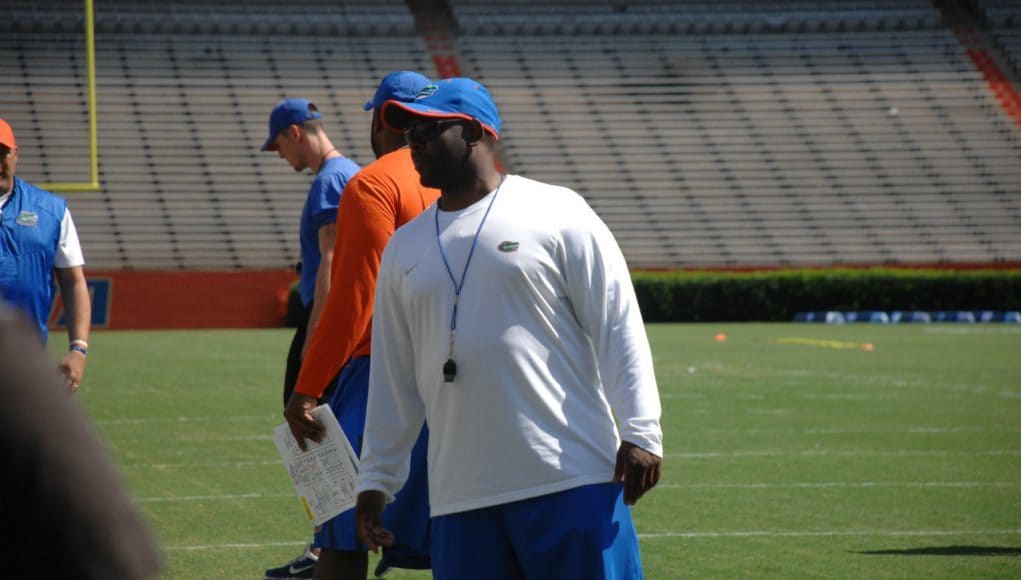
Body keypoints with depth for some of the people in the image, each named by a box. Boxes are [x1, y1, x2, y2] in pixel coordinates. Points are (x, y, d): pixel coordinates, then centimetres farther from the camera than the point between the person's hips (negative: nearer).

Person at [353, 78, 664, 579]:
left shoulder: (556, 213, 1)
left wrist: (640, 432, -10)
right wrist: (375, 479, 17)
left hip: (574, 483, -5)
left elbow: (618, 328, -2)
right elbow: (392, 377, 20)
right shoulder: (403, 248, 16)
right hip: (460, 500, 5)